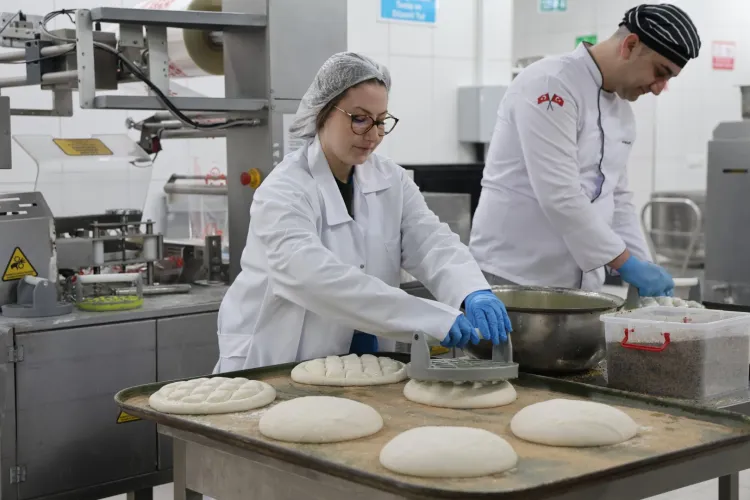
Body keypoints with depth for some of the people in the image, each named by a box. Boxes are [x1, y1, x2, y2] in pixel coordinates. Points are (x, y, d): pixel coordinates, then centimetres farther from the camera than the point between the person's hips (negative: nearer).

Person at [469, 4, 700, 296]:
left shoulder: (621, 111, 11)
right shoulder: (551, 84, -16)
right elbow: (558, 195, -24)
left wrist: (644, 269, 6)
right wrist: (626, 263, -19)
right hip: (515, 276, -8)